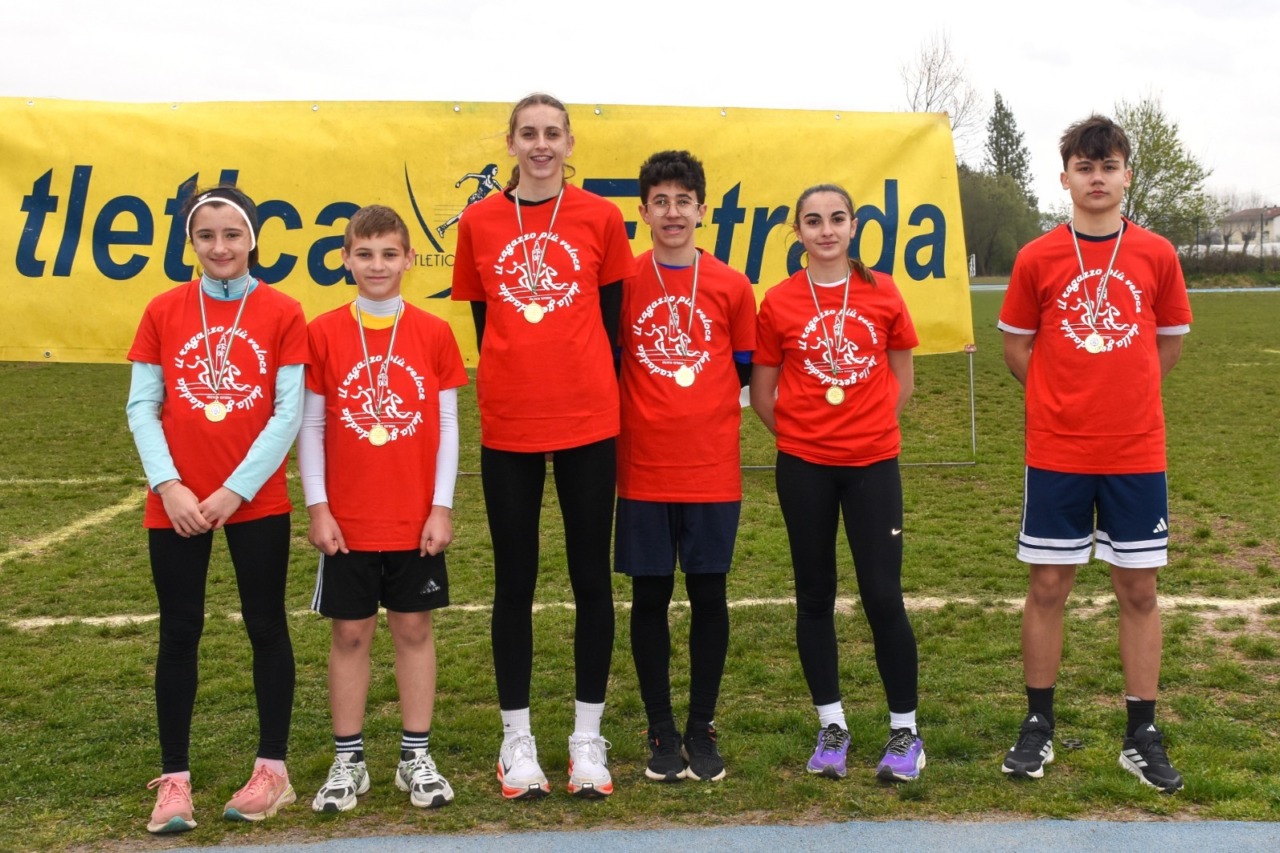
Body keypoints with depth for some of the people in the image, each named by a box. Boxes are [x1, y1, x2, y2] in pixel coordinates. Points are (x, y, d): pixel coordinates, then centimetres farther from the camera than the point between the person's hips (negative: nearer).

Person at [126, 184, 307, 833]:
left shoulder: (282, 313, -3)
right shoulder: (164, 311, 2)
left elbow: (288, 414, -6)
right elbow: (141, 407, 1)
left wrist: (236, 490, -11)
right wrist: (169, 487, -10)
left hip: (257, 502, -1)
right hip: (176, 504, 1)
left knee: (267, 627, 8)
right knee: (179, 634, 7)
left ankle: (272, 769, 20)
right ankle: (174, 780, 15)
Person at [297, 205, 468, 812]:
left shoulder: (433, 334, -2)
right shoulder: (323, 334, -2)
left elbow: (447, 424, 0)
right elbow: (309, 426, 0)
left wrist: (442, 506, -4)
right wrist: (317, 506, -5)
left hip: (417, 519, 0)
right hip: (347, 521, 0)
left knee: (414, 629, 8)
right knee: (350, 633, 8)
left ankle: (416, 757, 19)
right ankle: (348, 761, 19)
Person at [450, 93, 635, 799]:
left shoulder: (599, 217, 1)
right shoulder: (479, 222, 4)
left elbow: (610, 318, 7)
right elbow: (482, 321, 10)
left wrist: (589, 388, 5)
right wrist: (518, 383, 5)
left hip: (588, 421, -1)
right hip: (507, 425, 1)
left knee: (591, 575, 6)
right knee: (514, 580, 7)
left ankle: (588, 736, 17)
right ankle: (517, 739, 18)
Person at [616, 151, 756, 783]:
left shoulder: (731, 287, 3)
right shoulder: (623, 281, 1)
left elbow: (744, 370, 12)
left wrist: (707, 407, 2)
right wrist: (636, 410, -1)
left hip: (712, 470, 1)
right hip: (642, 469, 0)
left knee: (708, 594, 5)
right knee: (650, 597, 6)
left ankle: (702, 729, 18)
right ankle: (661, 732, 18)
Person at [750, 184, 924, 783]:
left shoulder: (881, 293, 2)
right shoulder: (779, 302, 0)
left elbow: (902, 379, 10)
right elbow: (761, 393, 5)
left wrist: (869, 426, 4)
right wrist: (800, 434, 2)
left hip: (873, 463, 0)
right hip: (803, 467, 1)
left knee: (883, 597, -3)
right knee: (815, 596, 8)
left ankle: (905, 731, 12)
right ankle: (831, 727, 21)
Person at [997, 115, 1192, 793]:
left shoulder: (1156, 255, 1)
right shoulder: (1037, 259, -2)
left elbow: (1170, 341, 12)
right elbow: (1017, 345, 7)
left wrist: (1121, 393, 9)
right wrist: (1066, 397, 7)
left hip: (1137, 453, 1)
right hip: (1056, 454, -1)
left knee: (1138, 589, 5)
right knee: (1048, 586, 5)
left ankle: (1142, 736, 16)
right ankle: (1038, 726, 19)